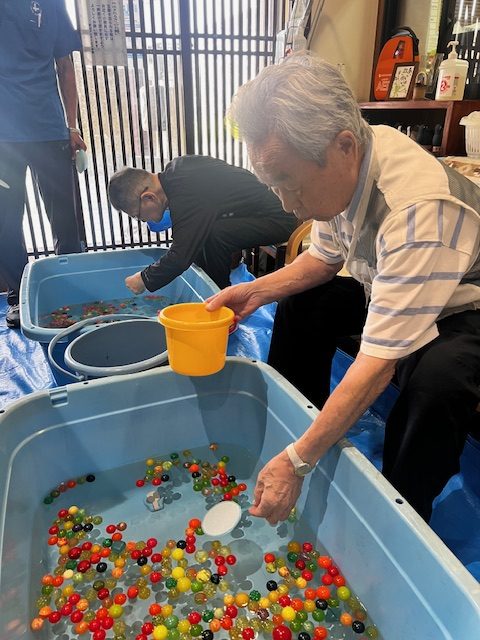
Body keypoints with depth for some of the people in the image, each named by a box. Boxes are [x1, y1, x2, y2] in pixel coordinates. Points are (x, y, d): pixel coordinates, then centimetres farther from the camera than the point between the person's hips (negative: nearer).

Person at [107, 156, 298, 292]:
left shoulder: (189, 196, -29)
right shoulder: (174, 169, 0)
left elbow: (181, 255, -27)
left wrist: (145, 280, -12)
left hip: (278, 219, -10)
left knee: (214, 235, -30)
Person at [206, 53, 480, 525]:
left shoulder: (417, 210, -38)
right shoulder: (339, 168, -14)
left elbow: (378, 363, -37)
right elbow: (325, 258, 3)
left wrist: (298, 462, -33)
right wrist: (257, 290, -13)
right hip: (388, 290, 8)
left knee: (435, 380, -35)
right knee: (301, 303, -1)